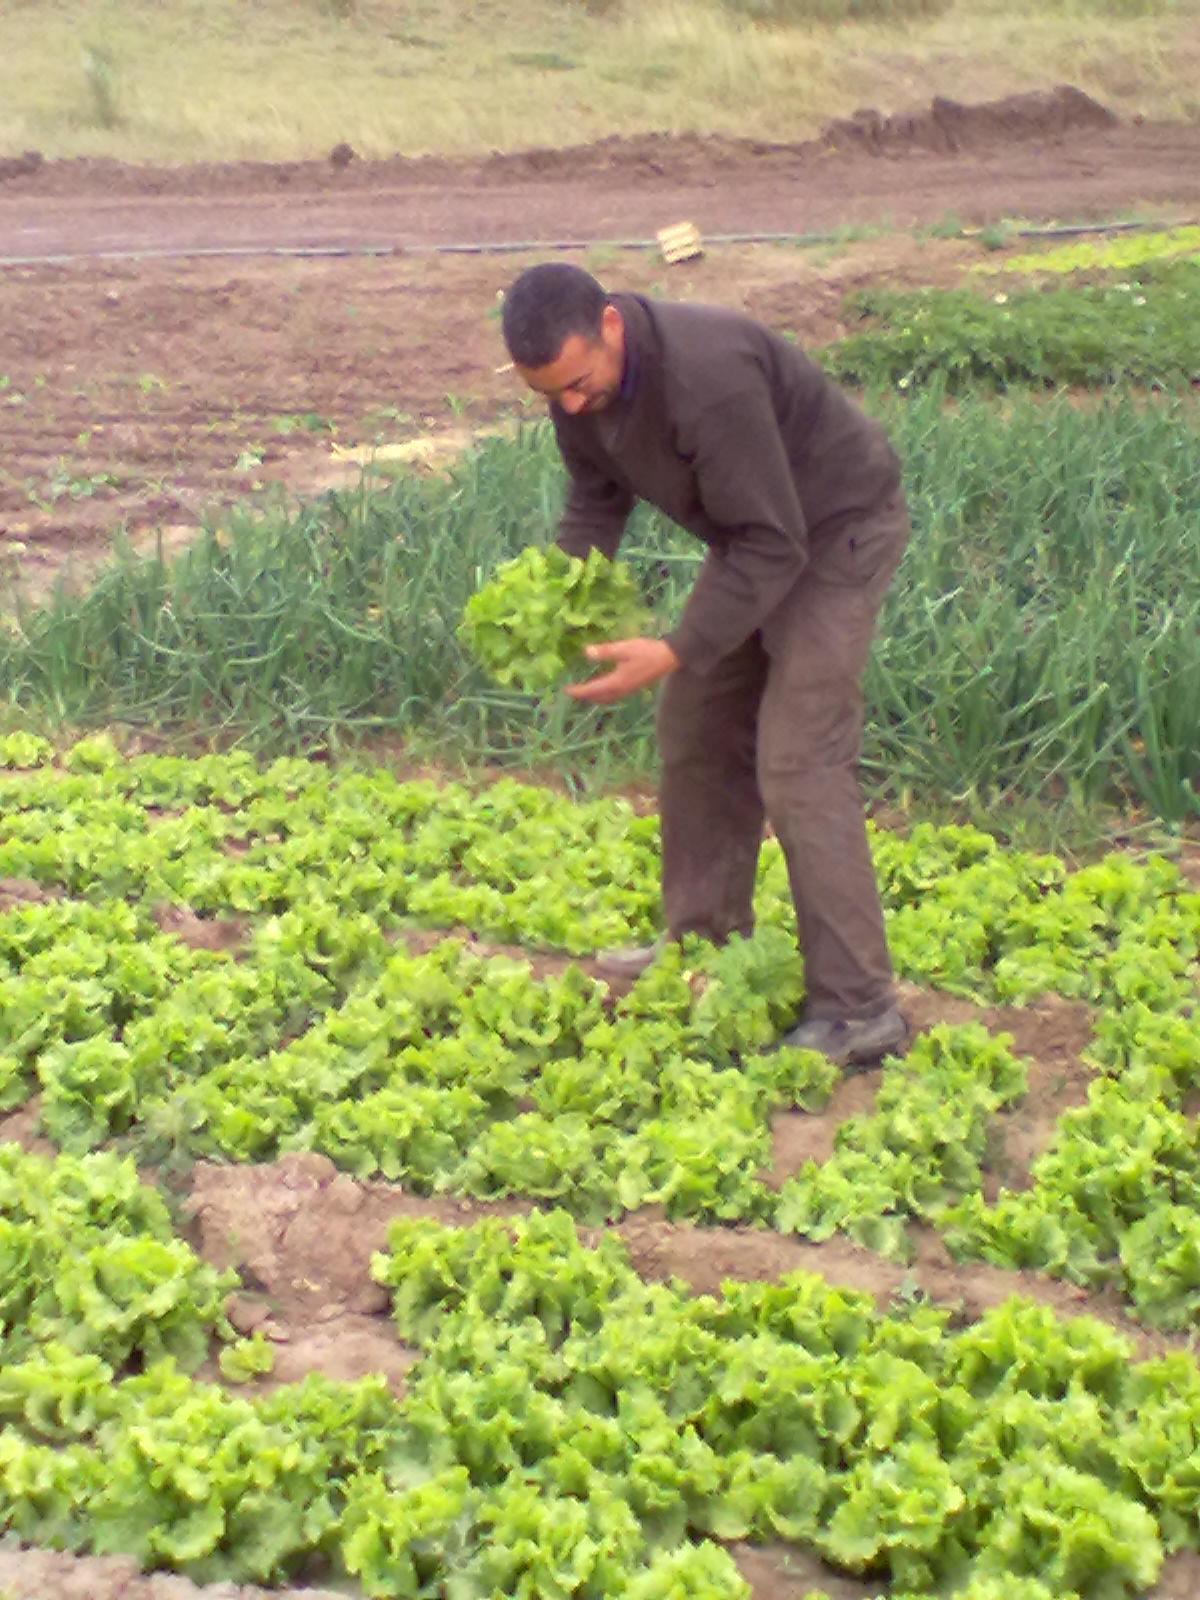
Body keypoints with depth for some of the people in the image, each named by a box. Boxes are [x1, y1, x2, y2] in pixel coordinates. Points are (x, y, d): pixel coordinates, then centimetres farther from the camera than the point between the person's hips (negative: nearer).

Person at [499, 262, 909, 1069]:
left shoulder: (707, 376, -36)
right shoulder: (581, 383, -9)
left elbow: (774, 544, -32)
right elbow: (596, 495, 6)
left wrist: (677, 652, -36)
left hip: (839, 530, -9)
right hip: (755, 532, 9)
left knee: (798, 765, -14)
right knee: (695, 730, 13)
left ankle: (860, 1010, -11)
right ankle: (706, 940, 29)